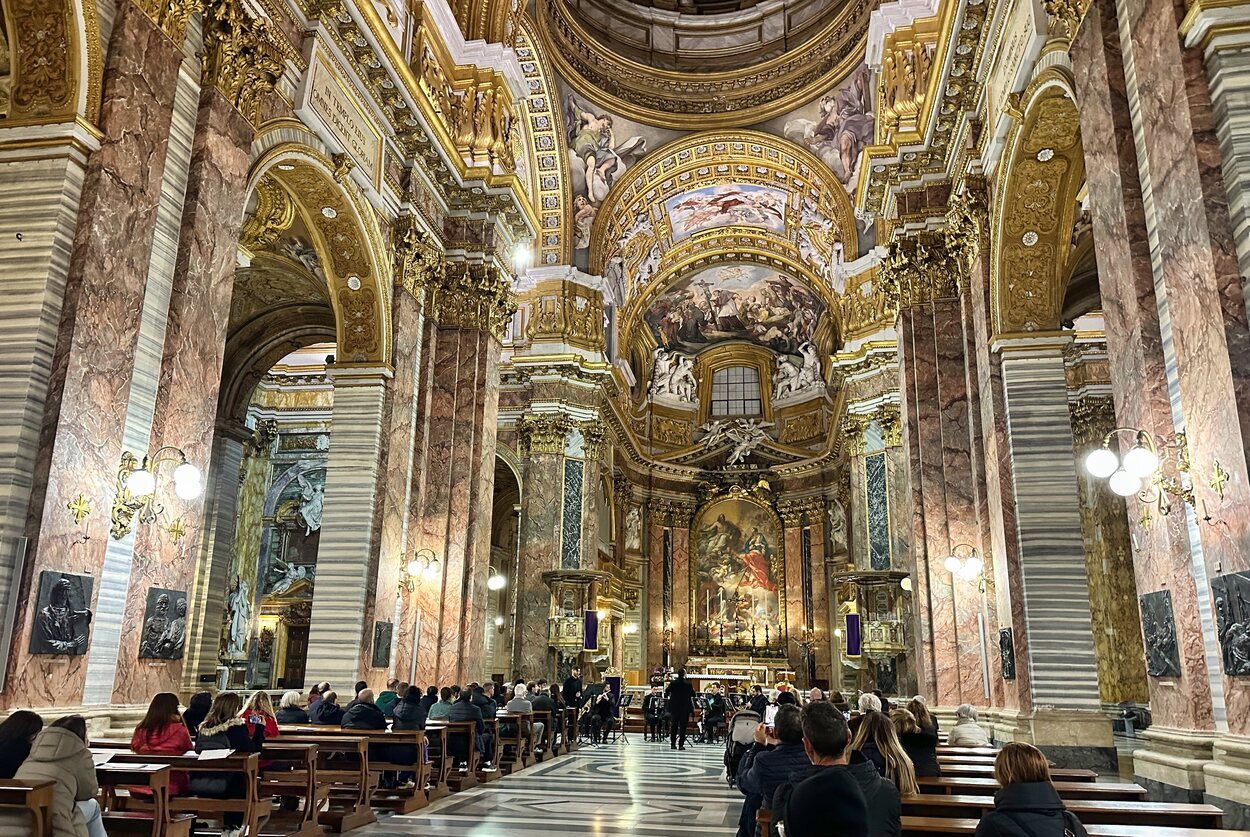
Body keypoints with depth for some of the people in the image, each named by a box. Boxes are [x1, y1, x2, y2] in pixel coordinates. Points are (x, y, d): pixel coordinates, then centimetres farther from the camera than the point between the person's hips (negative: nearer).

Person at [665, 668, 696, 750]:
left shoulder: (673, 683, -4)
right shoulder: (688, 684, -9)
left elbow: (666, 693, -3)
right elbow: (693, 695, -2)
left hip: (674, 707, 2)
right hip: (685, 707, -2)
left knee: (674, 726, 11)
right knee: (682, 726, 2)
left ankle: (673, 744, 13)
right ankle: (681, 745, -1)